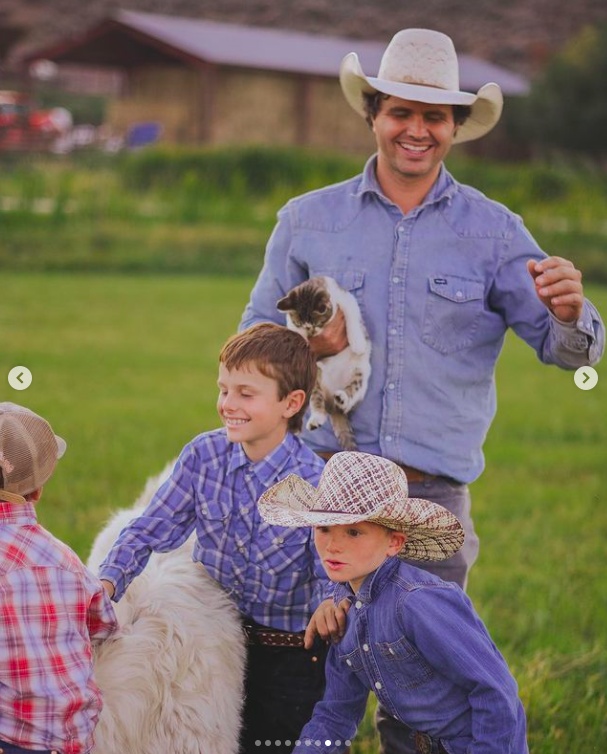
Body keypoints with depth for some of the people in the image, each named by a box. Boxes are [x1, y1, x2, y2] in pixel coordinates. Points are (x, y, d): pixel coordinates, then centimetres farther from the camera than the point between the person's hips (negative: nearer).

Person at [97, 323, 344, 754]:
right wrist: (108, 582, -19)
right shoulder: (204, 454, -8)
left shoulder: (316, 483, -19)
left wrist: (328, 606, -38)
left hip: (288, 661, -4)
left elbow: (328, 573, -15)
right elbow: (150, 532, -3)